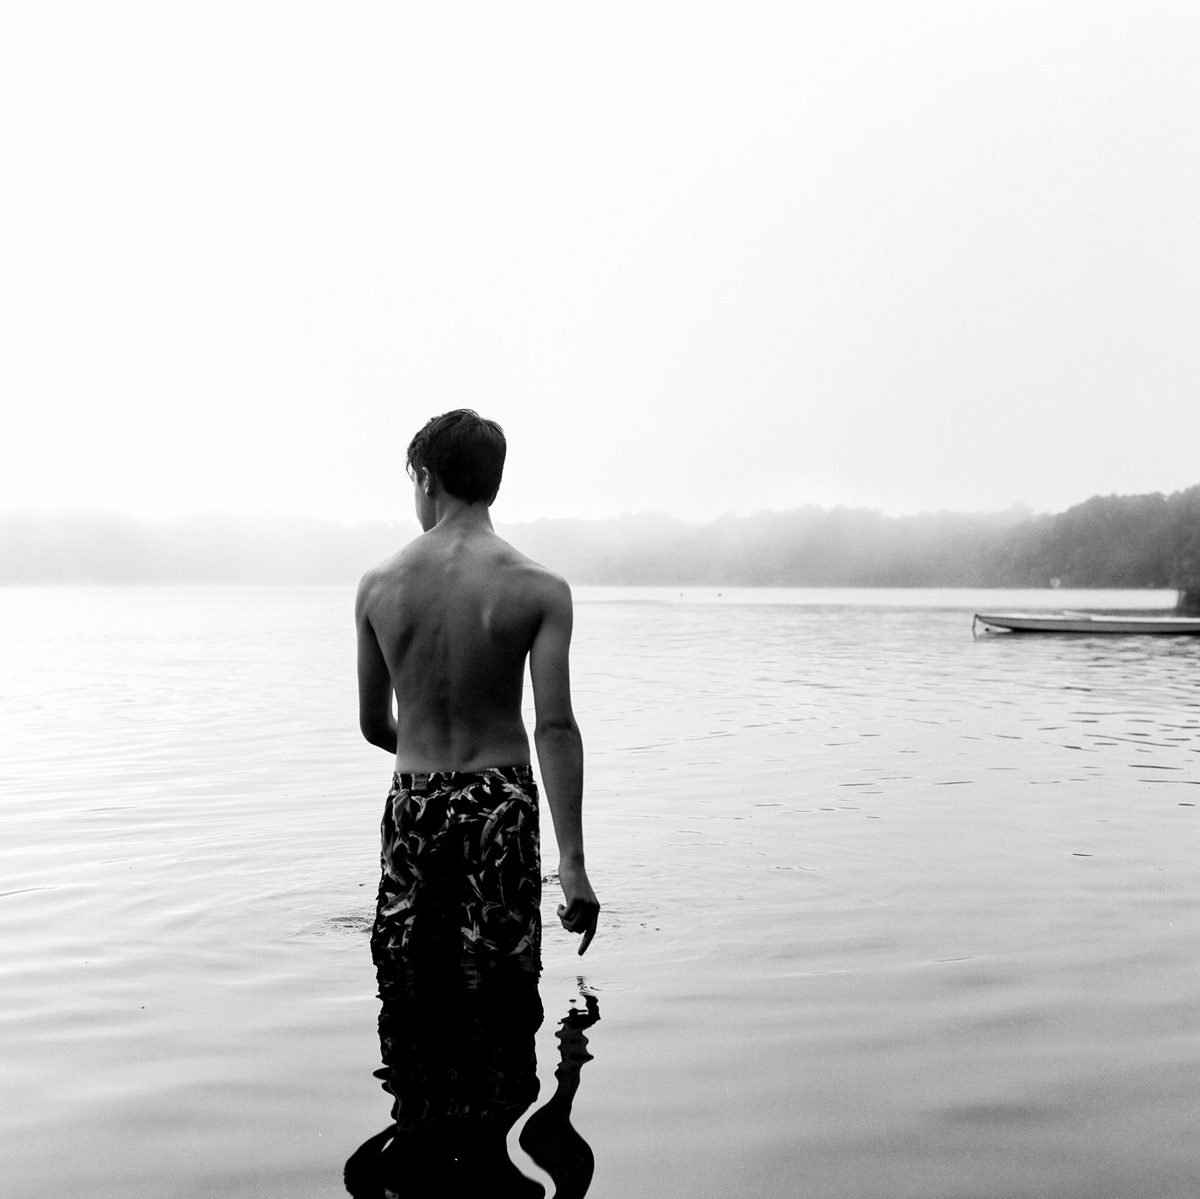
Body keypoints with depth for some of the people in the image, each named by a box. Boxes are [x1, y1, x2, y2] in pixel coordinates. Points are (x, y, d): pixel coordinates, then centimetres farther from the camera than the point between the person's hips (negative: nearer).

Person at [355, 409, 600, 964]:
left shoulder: (378, 585, -1)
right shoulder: (539, 589, -9)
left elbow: (373, 725, 7)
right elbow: (555, 728, -15)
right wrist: (572, 863, -14)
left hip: (411, 803, 3)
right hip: (499, 804, -2)